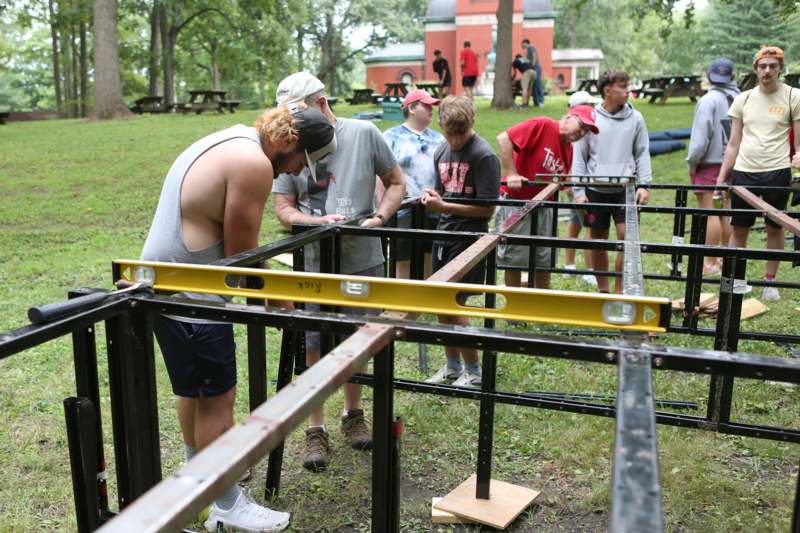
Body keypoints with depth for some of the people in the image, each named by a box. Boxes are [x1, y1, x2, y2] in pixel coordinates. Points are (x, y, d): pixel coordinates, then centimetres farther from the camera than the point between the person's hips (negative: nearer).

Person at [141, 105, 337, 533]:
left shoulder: (228, 142, 12)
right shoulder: (254, 163, -20)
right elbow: (241, 253, -16)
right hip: (190, 296, -10)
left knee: (193, 390, 23)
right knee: (217, 398, 2)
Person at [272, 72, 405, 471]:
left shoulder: (364, 133, -2)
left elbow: (396, 183, 6)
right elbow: (284, 210, -1)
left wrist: (379, 218, -11)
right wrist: (320, 221, -20)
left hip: (363, 261, 1)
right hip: (314, 265, 0)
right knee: (315, 347, 2)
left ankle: (353, 414, 35)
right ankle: (316, 430, 17)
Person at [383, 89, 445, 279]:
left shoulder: (437, 138, 15)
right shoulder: (392, 136, 0)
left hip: (434, 213, 5)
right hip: (404, 214, -5)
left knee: (430, 270, 11)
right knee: (404, 269, 1)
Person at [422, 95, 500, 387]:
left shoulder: (484, 155, -12)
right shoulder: (441, 152, 11)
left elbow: (487, 209, -15)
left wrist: (445, 207, -19)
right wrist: (432, 196, 0)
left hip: (469, 238, -7)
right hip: (443, 234, 7)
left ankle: (473, 372, 11)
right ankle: (452, 366, 28)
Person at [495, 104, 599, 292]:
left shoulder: (568, 150, 10)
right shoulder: (542, 125, -13)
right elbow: (503, 138, -22)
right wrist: (512, 174, -24)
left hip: (543, 207, 8)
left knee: (545, 260, 14)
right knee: (514, 259, 3)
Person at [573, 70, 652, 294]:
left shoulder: (635, 118, 4)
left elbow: (642, 154, 6)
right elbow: (579, 157, 3)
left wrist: (643, 185, -5)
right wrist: (579, 191, -3)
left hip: (625, 189, 0)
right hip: (596, 190, 0)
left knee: (627, 235, -8)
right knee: (598, 241, 8)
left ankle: (620, 290, 5)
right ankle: (602, 289, 22)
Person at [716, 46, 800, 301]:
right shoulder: (743, 99, 9)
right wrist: (721, 179, 6)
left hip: (777, 171, -2)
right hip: (744, 171, 2)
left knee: (775, 228, 8)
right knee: (738, 228, 5)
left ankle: (770, 281, 20)